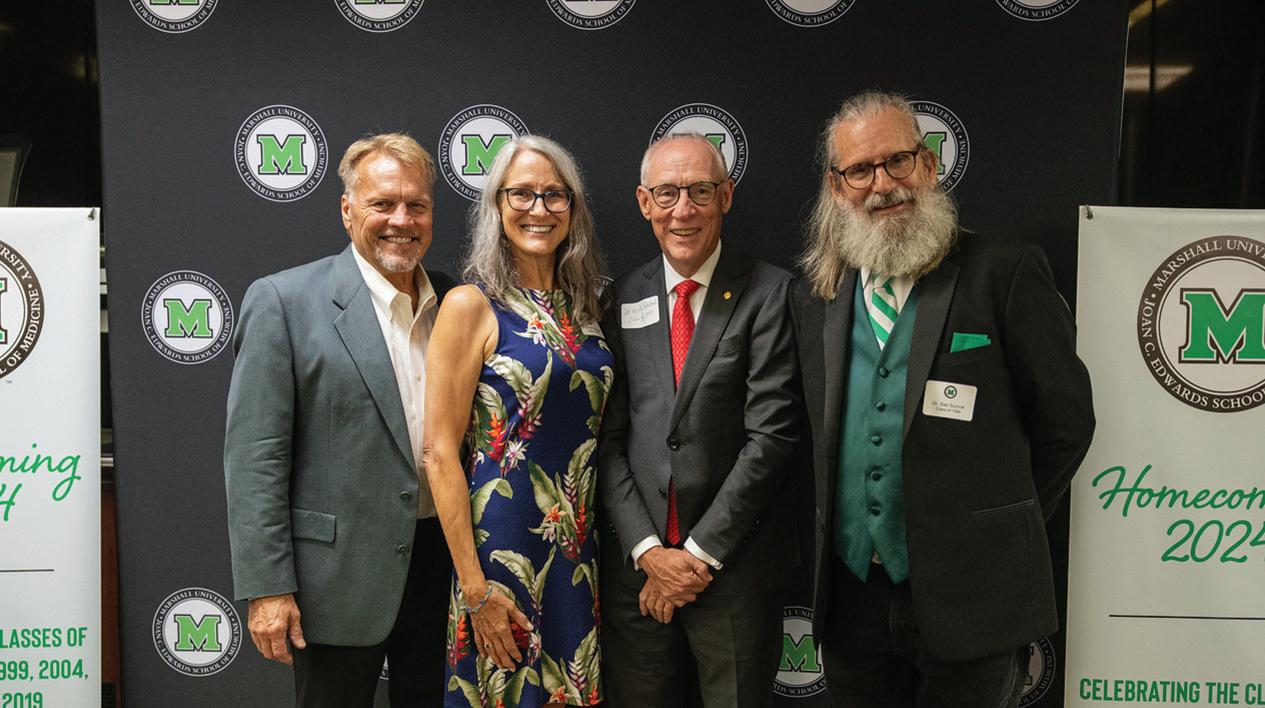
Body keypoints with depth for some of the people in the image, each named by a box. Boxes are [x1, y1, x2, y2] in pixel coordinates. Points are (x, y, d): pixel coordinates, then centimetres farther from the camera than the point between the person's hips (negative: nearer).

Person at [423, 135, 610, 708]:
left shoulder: (585, 306, 8)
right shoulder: (471, 305, -9)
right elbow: (441, 456, -12)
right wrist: (476, 589, -15)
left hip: (580, 550, 5)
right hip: (504, 546, -5)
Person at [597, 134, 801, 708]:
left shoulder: (770, 293, -6)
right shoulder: (623, 300, 4)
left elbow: (772, 433, -11)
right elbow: (609, 439, 1)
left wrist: (700, 552, -11)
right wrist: (647, 551, -8)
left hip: (736, 568, -2)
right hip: (636, 564, 3)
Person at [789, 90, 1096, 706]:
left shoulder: (1006, 273, -8)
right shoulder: (813, 297, 6)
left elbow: (1065, 421, -3)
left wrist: (995, 531, 1)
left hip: (969, 602, -4)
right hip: (851, 598, 4)